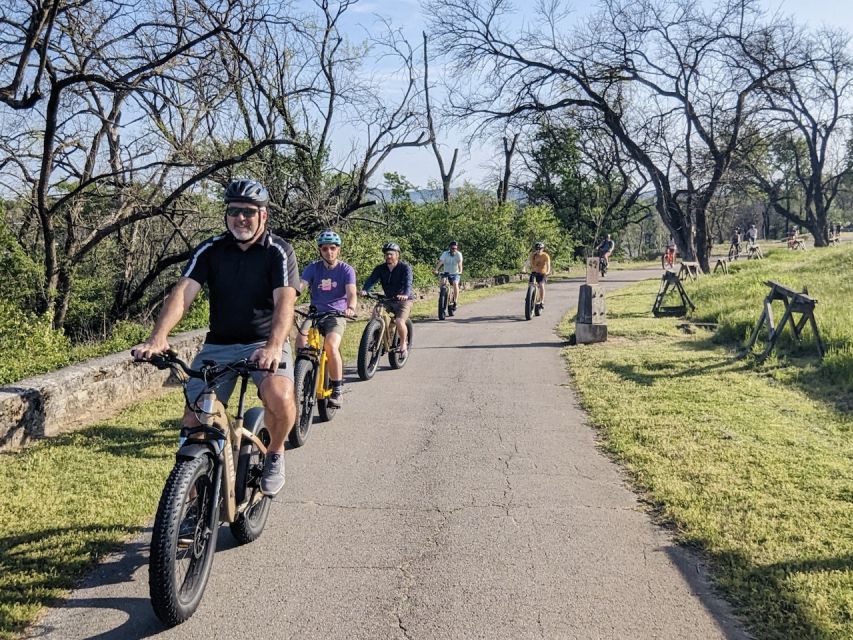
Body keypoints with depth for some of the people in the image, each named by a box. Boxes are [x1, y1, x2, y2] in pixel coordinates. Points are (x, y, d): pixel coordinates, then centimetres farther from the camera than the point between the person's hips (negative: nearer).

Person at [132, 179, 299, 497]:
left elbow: (285, 301, -22)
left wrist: (274, 345, -41)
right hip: (218, 344, 3)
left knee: (279, 396, -31)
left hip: (264, 343, -3)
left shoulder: (278, 251, -8)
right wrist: (158, 337, -30)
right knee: (193, 420, -5)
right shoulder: (210, 250, 0)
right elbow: (183, 292, -13)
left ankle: (275, 454, -1)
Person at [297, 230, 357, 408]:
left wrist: (350, 308, -40)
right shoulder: (313, 268, 4)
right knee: (301, 339, -28)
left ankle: (338, 389, -13)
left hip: (336, 315, -2)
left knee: (331, 345, -29)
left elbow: (351, 293, -17)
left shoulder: (346, 270, -2)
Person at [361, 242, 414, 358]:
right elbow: (371, 279, -16)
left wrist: (405, 294, -49)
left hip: (404, 299, -5)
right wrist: (364, 290, -37)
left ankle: (403, 344, -1)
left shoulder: (405, 267, -13)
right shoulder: (380, 268, -2)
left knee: (399, 321, -26)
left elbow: (408, 282, -28)